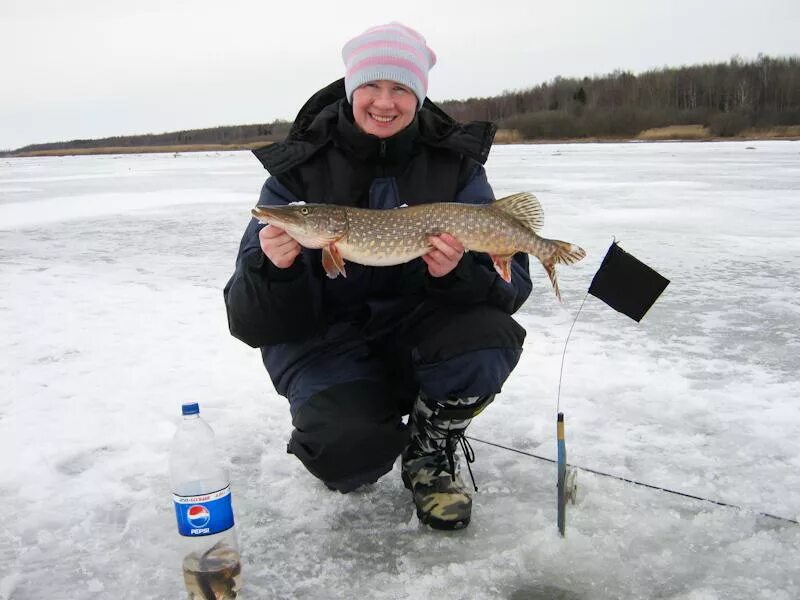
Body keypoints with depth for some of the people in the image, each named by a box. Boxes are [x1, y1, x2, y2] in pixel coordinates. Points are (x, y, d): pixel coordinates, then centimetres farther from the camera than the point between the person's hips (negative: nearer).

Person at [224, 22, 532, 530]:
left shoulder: (455, 163, -3)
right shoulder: (300, 168, -8)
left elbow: (511, 280, -9)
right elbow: (252, 322, -10)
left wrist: (460, 273, -31)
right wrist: (271, 269, -33)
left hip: (415, 329, 2)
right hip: (324, 339, -1)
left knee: (487, 339, -30)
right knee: (348, 454, -28)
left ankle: (434, 444, 3)